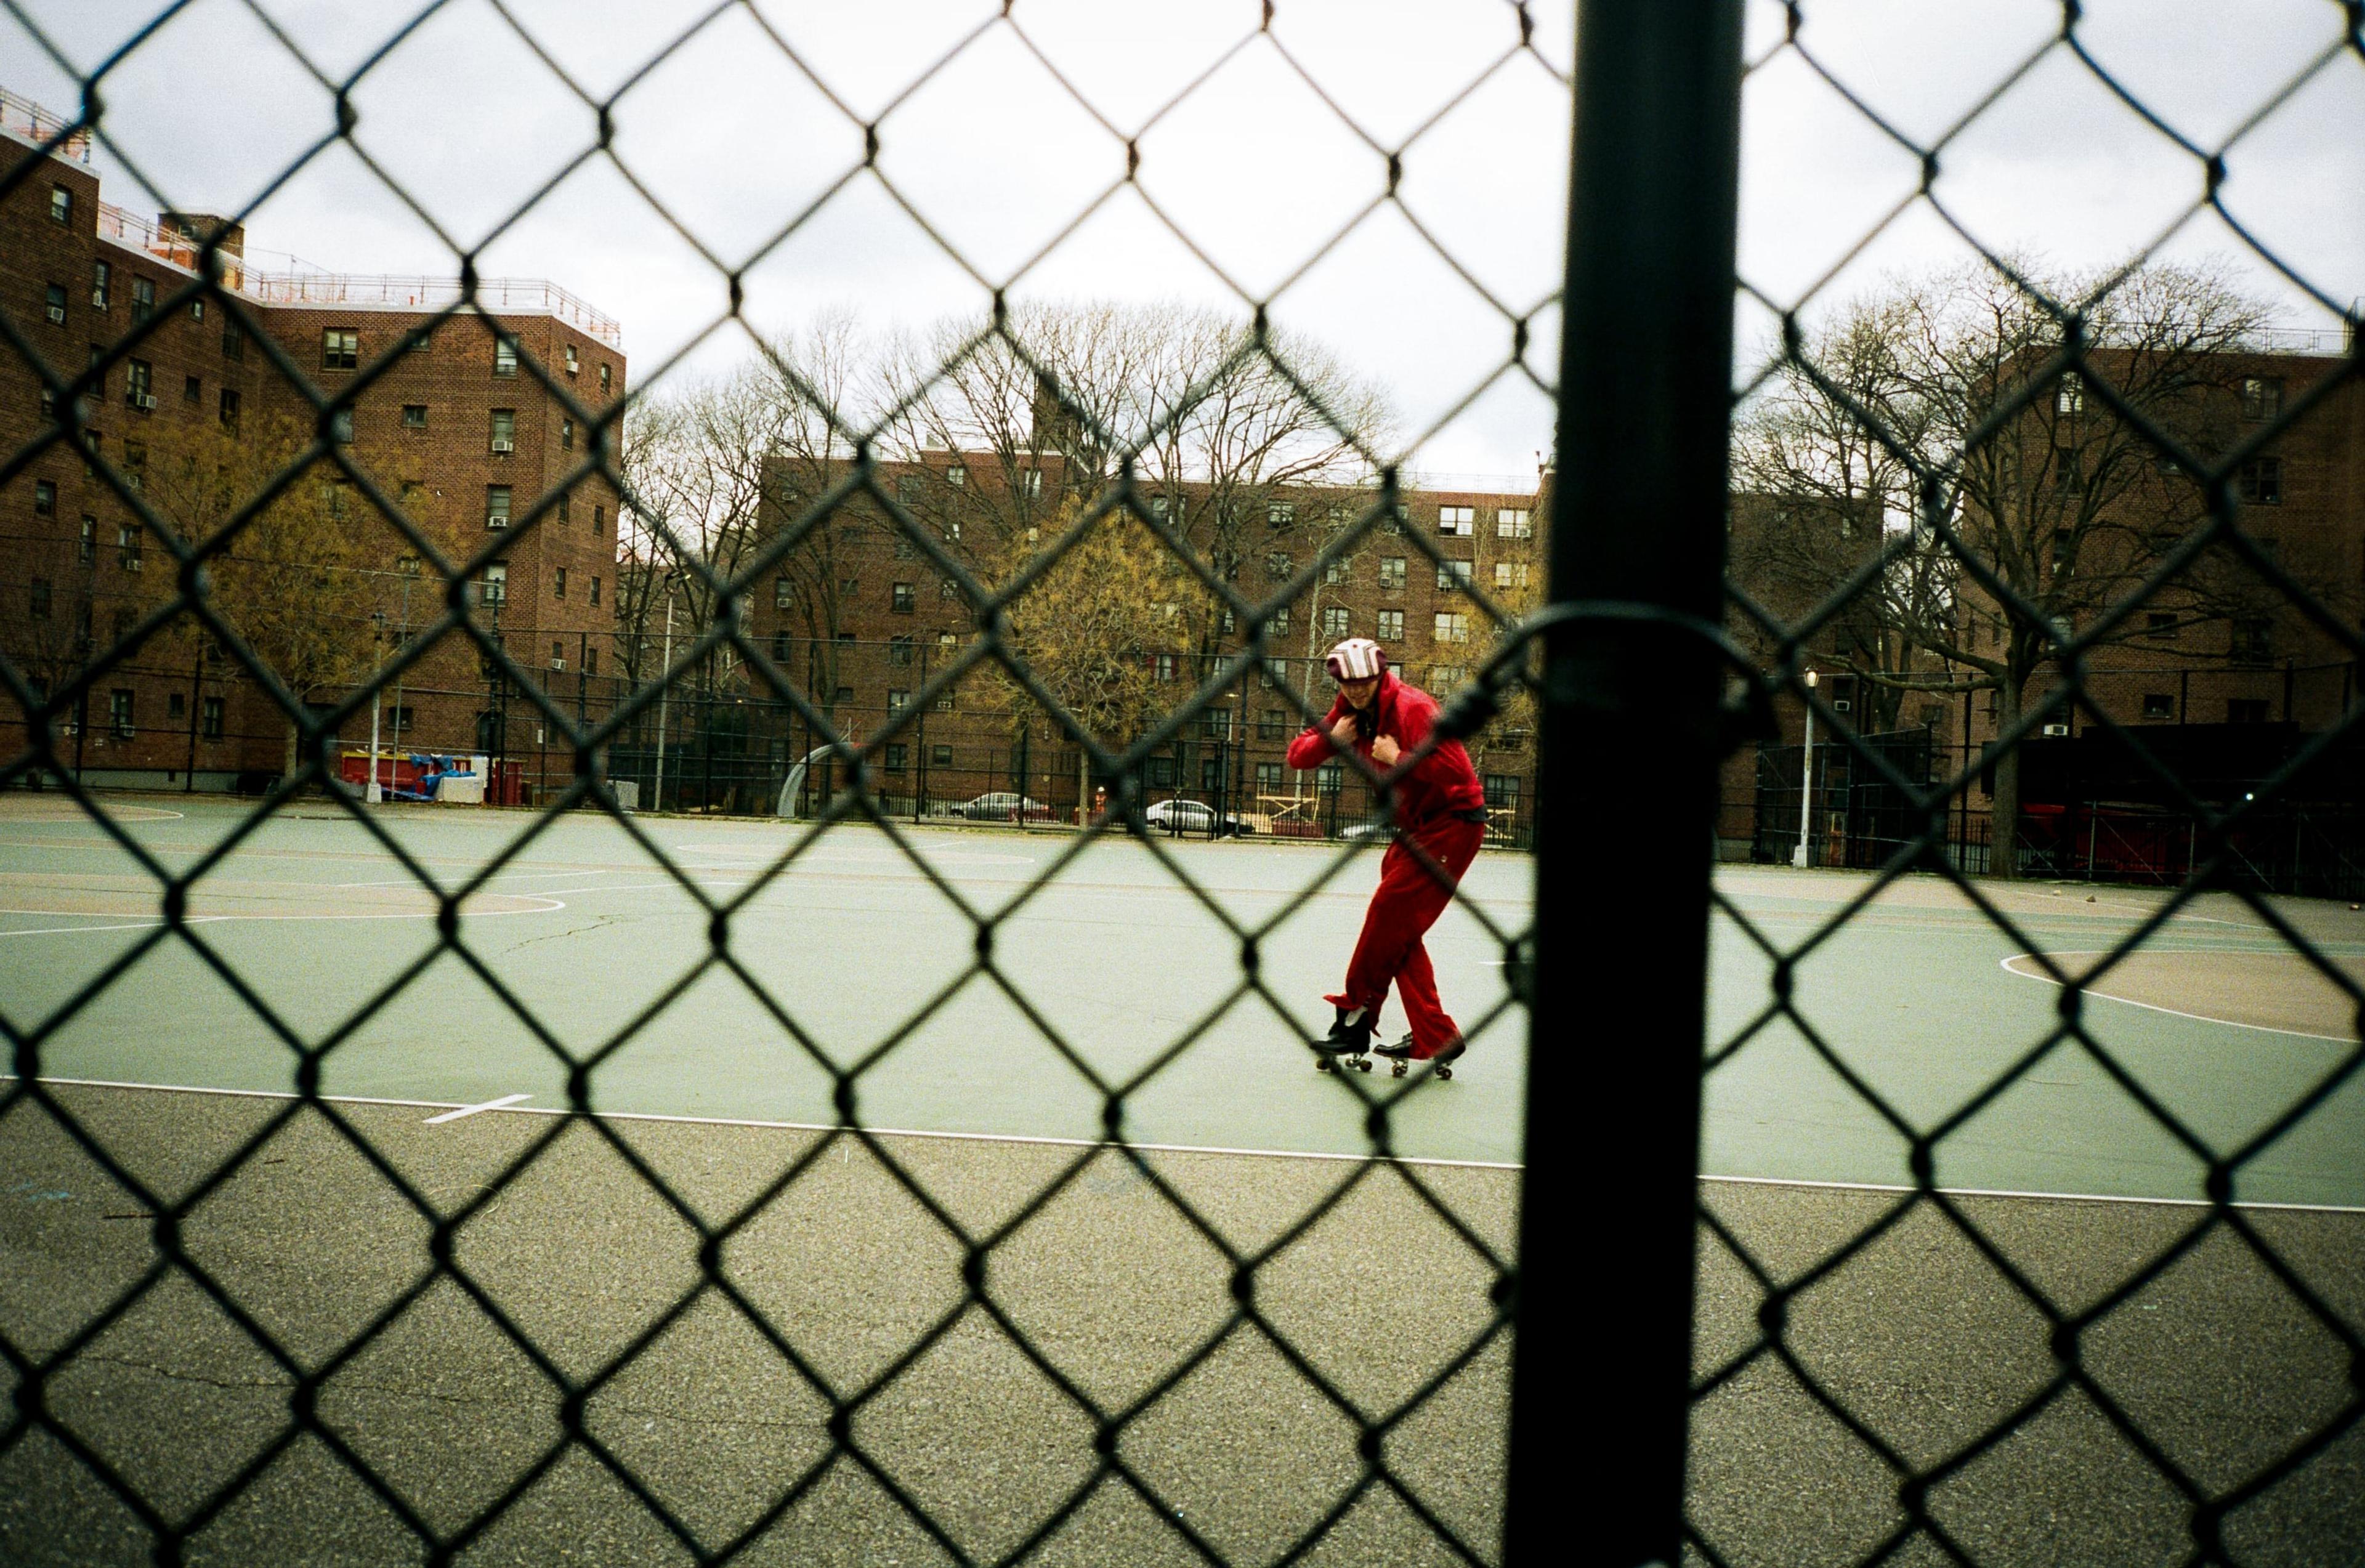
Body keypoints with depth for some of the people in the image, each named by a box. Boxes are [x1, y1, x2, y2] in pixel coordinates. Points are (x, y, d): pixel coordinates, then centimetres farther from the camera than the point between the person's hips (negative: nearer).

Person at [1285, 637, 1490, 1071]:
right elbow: (1298, 755, 4)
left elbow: (1457, 770, -29)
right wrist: (1331, 738, -14)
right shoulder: (1352, 710, 5)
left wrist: (1399, 757, -24)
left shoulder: (1412, 708, -21)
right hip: (1415, 826, 9)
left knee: (1390, 911, -13)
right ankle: (1434, 1038, 8)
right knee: (1397, 930, 5)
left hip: (1453, 823, -9)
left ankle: (1356, 1016, -1)